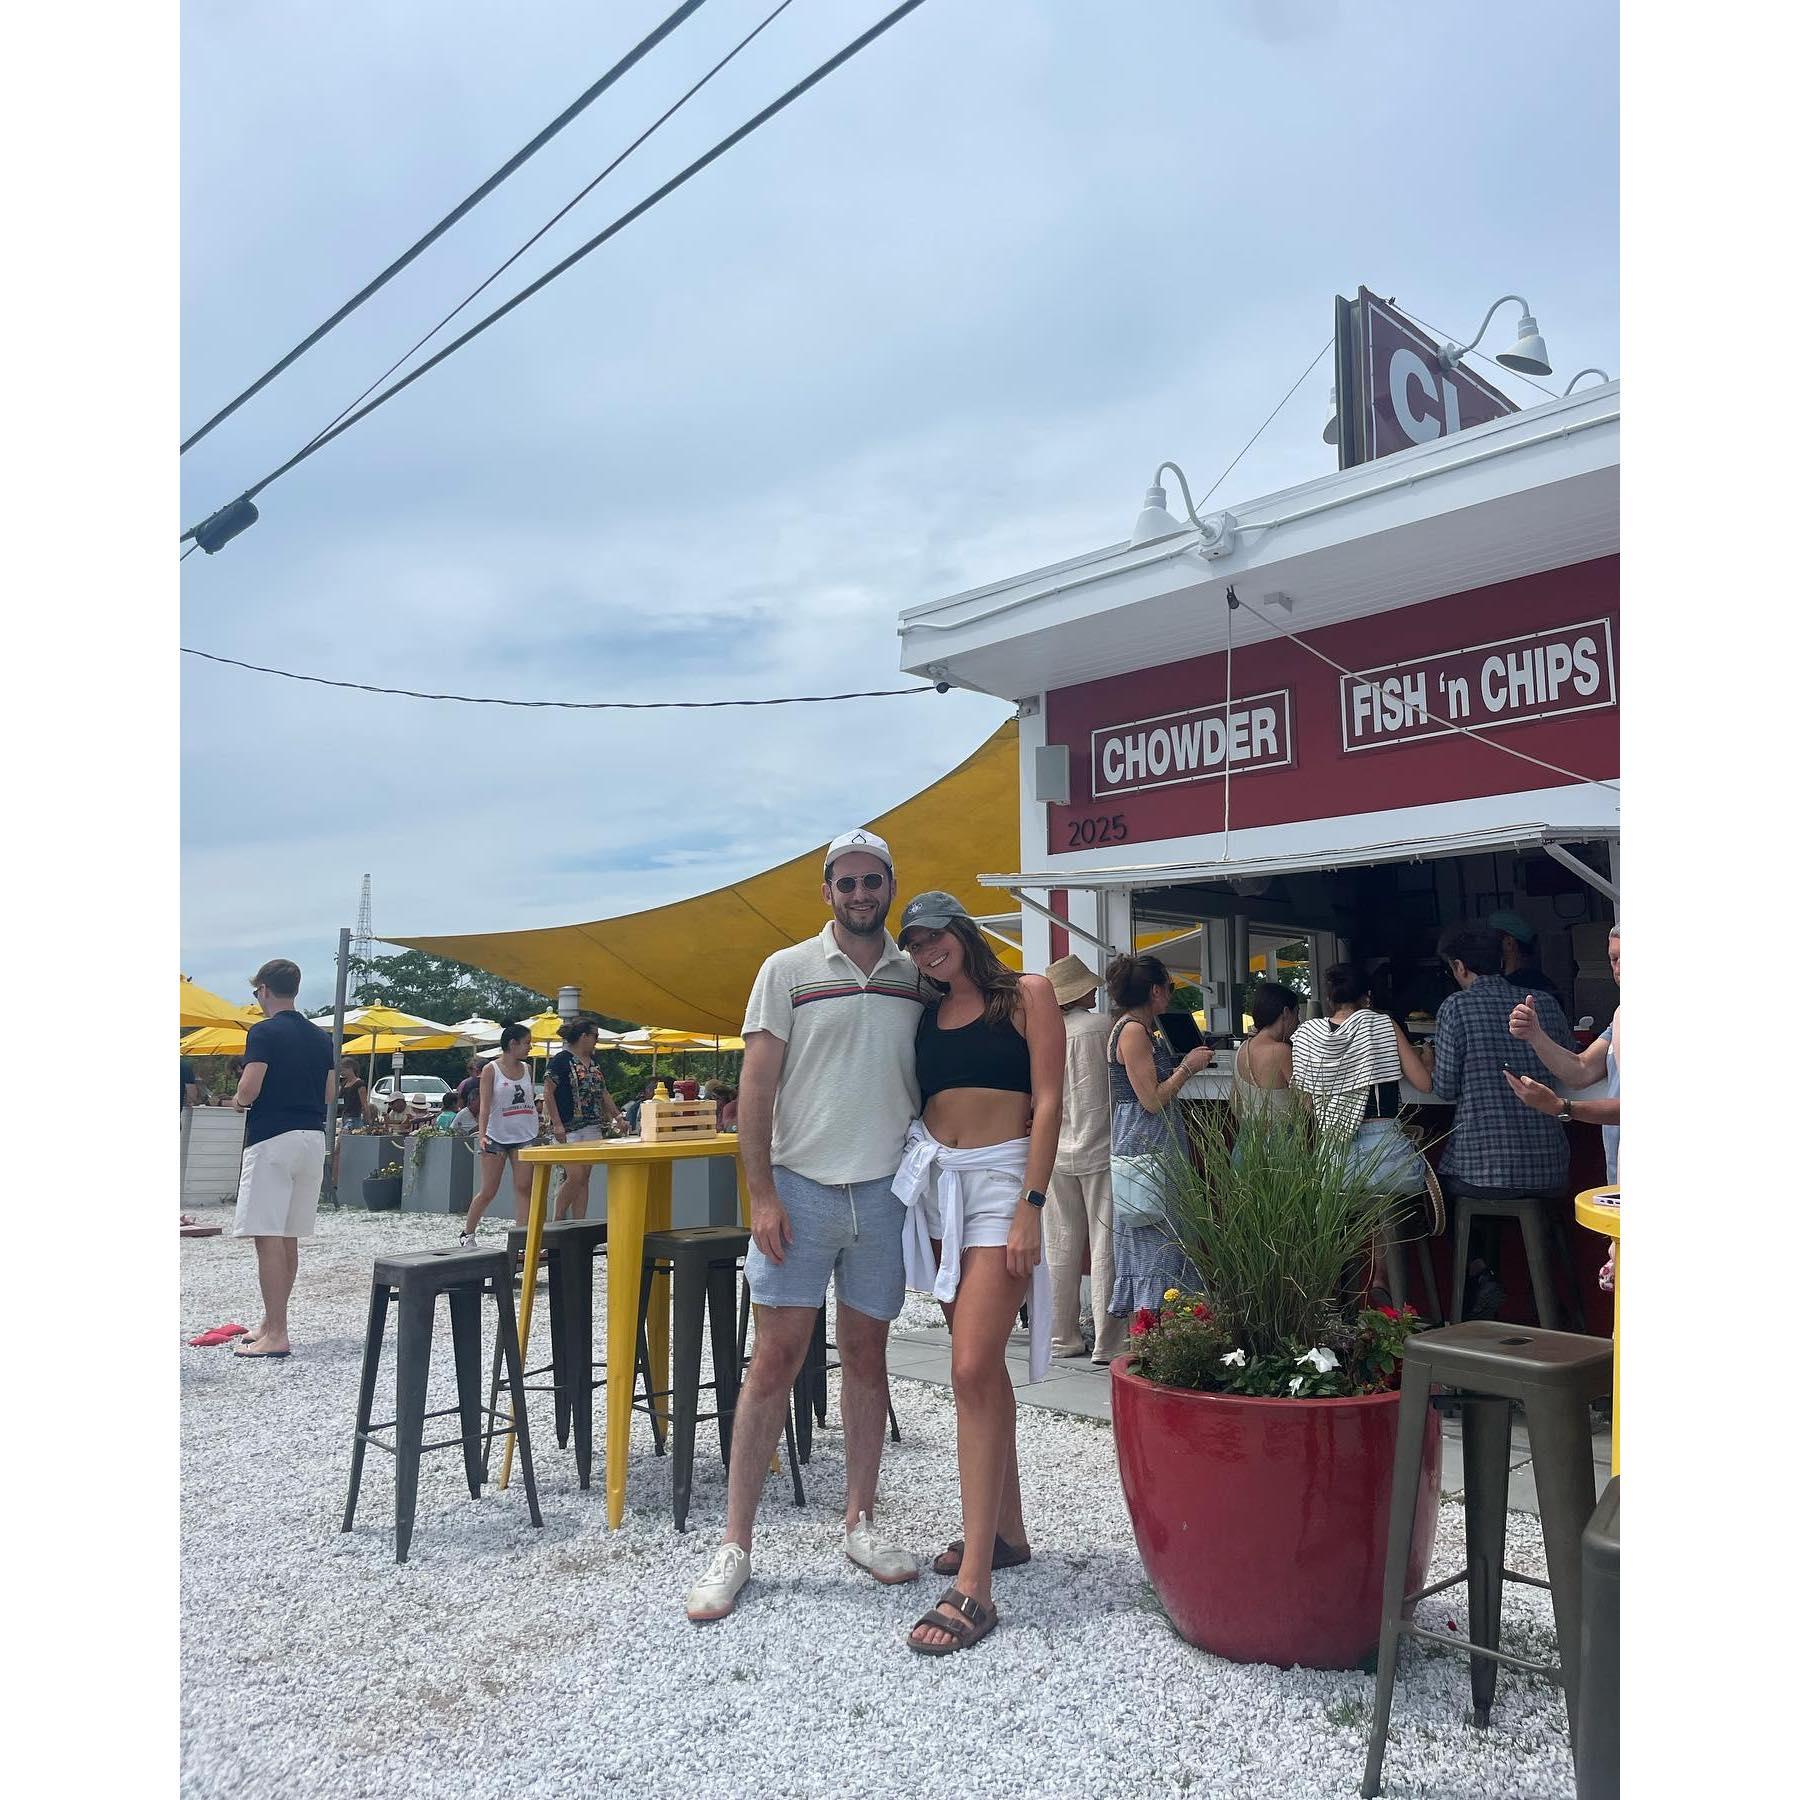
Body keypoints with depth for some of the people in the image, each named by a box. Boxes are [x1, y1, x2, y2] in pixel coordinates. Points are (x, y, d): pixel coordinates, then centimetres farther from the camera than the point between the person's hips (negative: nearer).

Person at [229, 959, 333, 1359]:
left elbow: (249, 1090, -16)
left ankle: (275, 1335, -8)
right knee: (288, 1240, 14)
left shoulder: (264, 1032, -9)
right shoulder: (320, 1037, 12)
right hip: (312, 1138, 7)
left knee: (268, 1239, -6)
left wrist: (238, 1099, 5)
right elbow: (329, 1094, 12)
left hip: (272, 1138, -7)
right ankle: (272, 1323, 23)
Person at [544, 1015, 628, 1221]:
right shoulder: (561, 1059, -8)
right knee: (575, 1177, -12)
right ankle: (557, 1223, 2)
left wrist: (617, 1116, 15)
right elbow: (548, 1092, -12)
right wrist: (557, 1124, -18)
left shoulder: (593, 1061, 16)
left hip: (591, 1128, 8)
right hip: (568, 1129, -8)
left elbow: (602, 1092, 23)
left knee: (584, 1179, 6)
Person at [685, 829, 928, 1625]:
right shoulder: (788, 970, -1)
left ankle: (859, 1521, 25)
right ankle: (735, 1543, 9)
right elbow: (755, 1088, -4)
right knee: (775, 1357, -1)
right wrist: (761, 1194, -10)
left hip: (885, 1193, 3)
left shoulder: (916, 978, 8)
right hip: (800, 1189, -3)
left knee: (867, 1355, 11)